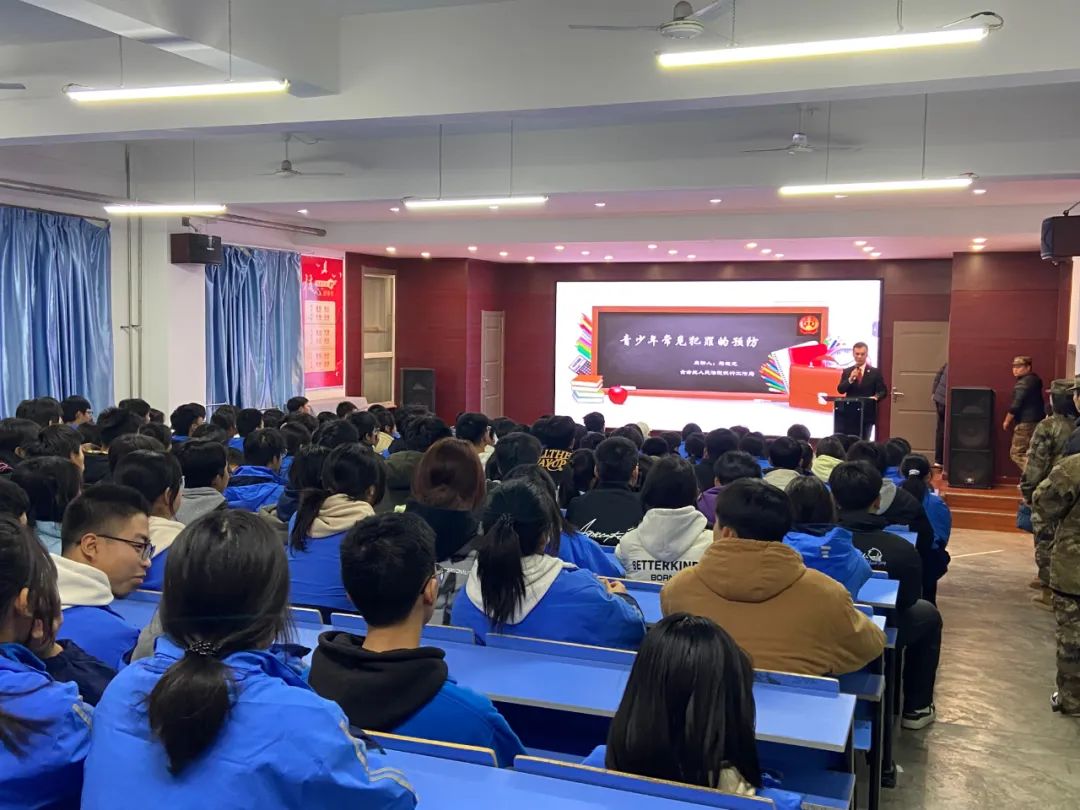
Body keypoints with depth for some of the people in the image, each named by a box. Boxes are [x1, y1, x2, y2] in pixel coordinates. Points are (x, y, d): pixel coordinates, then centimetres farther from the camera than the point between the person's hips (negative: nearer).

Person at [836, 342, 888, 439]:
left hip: (867, 414, -1)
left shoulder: (875, 372, 3)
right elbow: (840, 390, -1)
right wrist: (850, 379, -16)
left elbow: (883, 391, 0)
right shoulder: (846, 372, 8)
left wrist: (876, 397, -21)